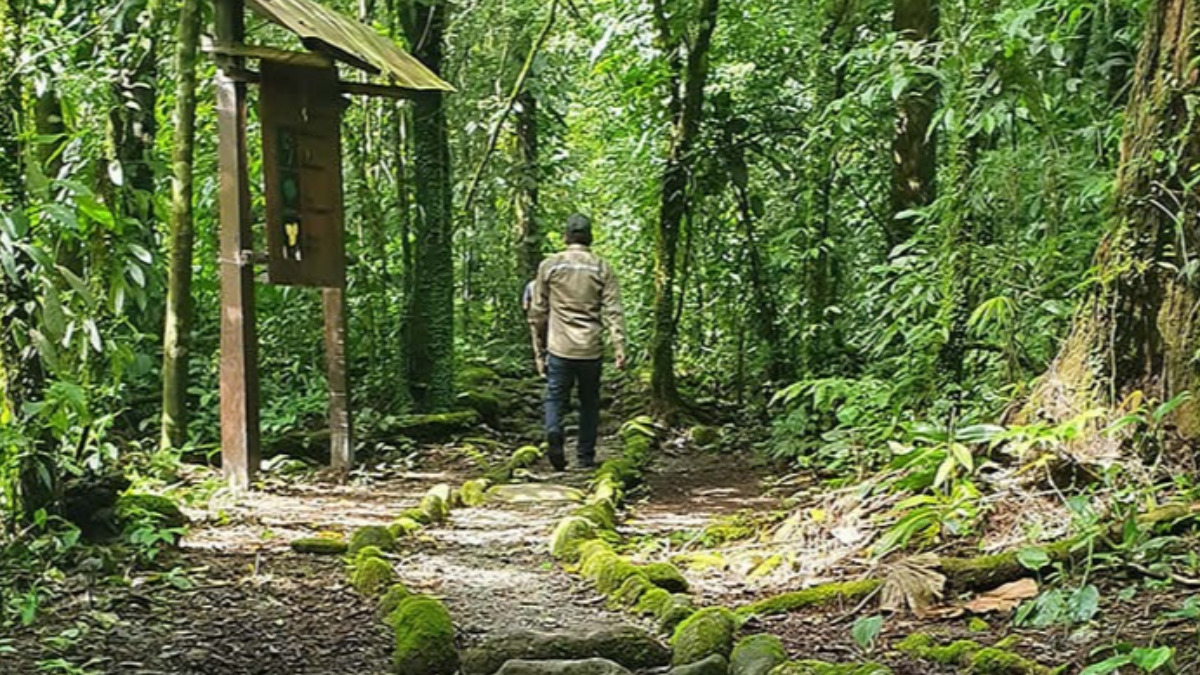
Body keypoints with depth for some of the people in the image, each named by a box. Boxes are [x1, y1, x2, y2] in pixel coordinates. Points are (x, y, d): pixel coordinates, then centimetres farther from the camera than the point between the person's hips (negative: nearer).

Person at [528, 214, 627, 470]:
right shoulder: (602, 268, 3)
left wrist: (539, 350, 13)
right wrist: (619, 348, -7)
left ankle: (553, 434, -20)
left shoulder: (549, 265, 5)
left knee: (555, 398, 8)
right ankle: (586, 457, 16)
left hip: (559, 348, 0)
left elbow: (537, 312, 6)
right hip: (591, 349, 1)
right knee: (589, 402, 13)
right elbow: (613, 311, -5)